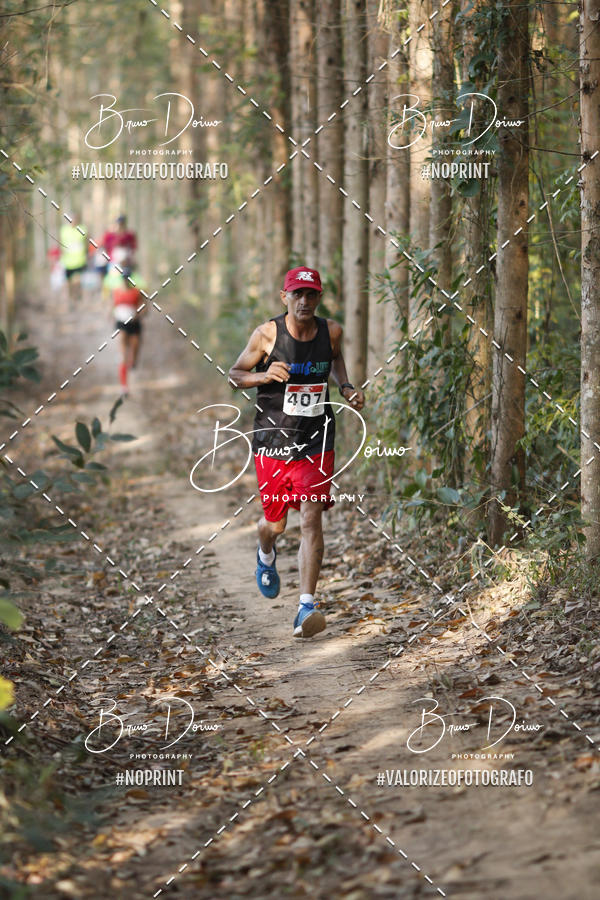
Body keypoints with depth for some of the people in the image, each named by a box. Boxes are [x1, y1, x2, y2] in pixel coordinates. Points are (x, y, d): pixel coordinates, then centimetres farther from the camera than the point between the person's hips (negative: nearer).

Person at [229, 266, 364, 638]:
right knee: (276, 523, 11)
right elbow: (235, 374, -1)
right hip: (273, 440, -1)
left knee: (312, 517, -13)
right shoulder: (267, 334, -10)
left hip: (316, 441, 1)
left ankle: (307, 605, -15)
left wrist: (346, 389, 5)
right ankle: (266, 555, 50)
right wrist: (264, 375, -21)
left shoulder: (331, 331, -2)